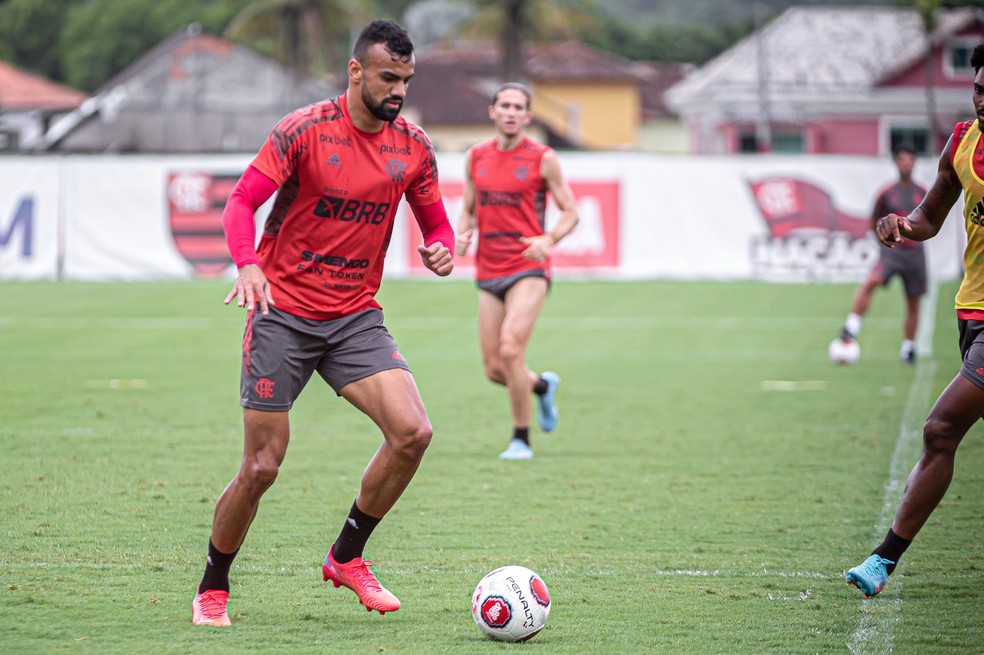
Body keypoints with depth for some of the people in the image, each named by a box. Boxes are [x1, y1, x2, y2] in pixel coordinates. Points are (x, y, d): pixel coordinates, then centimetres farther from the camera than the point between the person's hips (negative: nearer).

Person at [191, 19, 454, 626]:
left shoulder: (414, 147, 3)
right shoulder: (304, 130, -10)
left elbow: (435, 221, 14)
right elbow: (242, 201, -12)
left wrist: (443, 250, -11)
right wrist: (248, 264, -31)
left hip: (357, 318, 4)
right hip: (282, 313, -4)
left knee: (413, 433, -16)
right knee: (262, 467, -5)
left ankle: (347, 556, 4)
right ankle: (213, 588, 18)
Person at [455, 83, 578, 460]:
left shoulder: (542, 159, -2)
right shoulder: (476, 157, 10)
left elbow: (570, 212, 2)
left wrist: (549, 240, -17)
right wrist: (462, 235, -2)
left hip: (528, 269, -4)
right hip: (489, 273, 5)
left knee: (510, 350, -21)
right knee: (494, 370, 2)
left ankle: (521, 439, -5)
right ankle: (543, 386, 36)